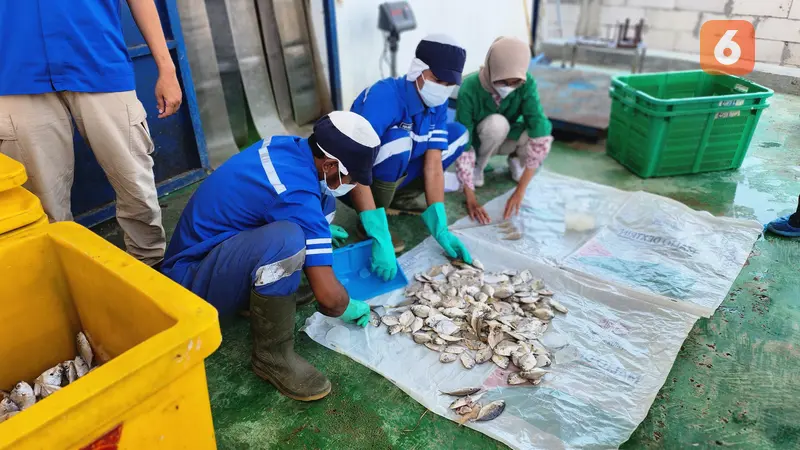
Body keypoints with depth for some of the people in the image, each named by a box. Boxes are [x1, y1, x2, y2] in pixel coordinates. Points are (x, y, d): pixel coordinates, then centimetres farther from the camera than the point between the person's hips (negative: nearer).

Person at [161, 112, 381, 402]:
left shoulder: (286, 146, -4)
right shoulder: (297, 193, -30)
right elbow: (328, 296, -27)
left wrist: (320, 231, 22)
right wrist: (350, 308, -6)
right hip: (193, 282, -9)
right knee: (286, 240, -37)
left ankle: (261, 296, 9)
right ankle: (272, 356, -14)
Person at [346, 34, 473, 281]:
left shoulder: (437, 104, -9)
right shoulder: (382, 98, -31)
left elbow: (433, 165, -13)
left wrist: (440, 229, -23)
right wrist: (380, 238, -44)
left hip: (393, 178, 7)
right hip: (356, 183, -6)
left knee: (458, 133, -1)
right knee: (398, 139, -35)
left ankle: (399, 198, 7)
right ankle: (369, 223, -16)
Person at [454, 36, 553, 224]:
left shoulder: (527, 84, -27)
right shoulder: (470, 89, -32)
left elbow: (540, 130, -35)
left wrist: (520, 191, -43)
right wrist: (470, 198, -39)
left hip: (507, 138, 2)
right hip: (478, 142, -2)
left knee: (543, 133, -31)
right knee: (497, 123, -37)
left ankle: (515, 159, 3)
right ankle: (477, 166, -7)